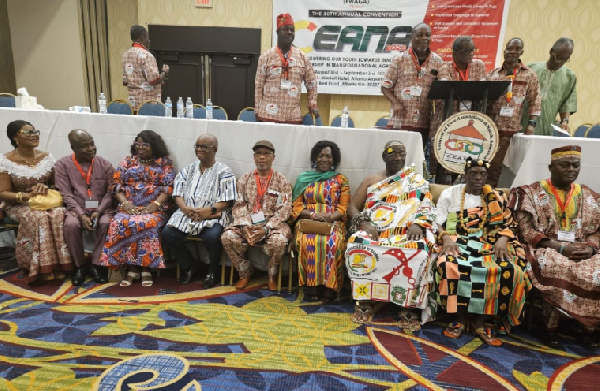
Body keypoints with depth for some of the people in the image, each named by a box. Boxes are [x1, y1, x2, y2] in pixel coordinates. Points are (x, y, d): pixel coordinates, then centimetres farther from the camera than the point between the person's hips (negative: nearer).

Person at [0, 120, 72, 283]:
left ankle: (59, 264, -23)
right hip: (18, 205, -3)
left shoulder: (47, 157, 4)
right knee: (38, 217, -36)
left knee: (59, 214, -31)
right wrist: (28, 195, -25)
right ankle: (42, 268, -25)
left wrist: (45, 187, -13)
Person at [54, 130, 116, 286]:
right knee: (71, 225, -32)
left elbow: (111, 192, 1)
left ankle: (96, 264, -13)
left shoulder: (105, 164, 3)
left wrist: (99, 211, -15)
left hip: (102, 208, 0)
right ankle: (80, 265, -10)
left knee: (105, 223, -32)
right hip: (77, 208, 0)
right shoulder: (62, 165, 1)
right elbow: (66, 194, -5)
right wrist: (81, 215, -18)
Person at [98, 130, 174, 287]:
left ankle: (146, 269, -21)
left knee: (147, 224, -35)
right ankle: (131, 268, -20)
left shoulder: (164, 163, 10)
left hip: (154, 209, -2)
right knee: (119, 224, -30)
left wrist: (155, 204, -17)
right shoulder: (127, 162, 17)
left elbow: (168, 188, -1)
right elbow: (117, 185, 9)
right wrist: (125, 203, -10)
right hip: (129, 208, 3)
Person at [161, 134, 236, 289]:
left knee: (212, 237, -34)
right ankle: (190, 265, 6)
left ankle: (212, 272, -2)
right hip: (187, 214, 5)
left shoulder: (224, 172, 0)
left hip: (213, 216, -5)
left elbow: (227, 201, -7)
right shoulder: (189, 169, 16)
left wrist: (210, 210, -22)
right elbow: (178, 193, 10)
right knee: (167, 233, -18)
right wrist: (184, 207, -11)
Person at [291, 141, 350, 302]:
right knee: (308, 242, -33)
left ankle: (329, 286, -21)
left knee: (332, 243, -33)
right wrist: (313, 214, -12)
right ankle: (313, 284, -19)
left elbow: (344, 207, 4)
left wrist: (330, 217, -16)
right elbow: (296, 206, 7)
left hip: (333, 222, 0)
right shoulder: (303, 178, 13)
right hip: (308, 221, 1)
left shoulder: (341, 180, 12)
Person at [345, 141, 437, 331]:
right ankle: (364, 301, -17)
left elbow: (427, 207, 6)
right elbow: (353, 207, 10)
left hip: (407, 232, 0)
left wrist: (418, 224, -16)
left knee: (419, 252, -35)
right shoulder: (371, 181, 18)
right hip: (374, 231, 1)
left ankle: (410, 306, -19)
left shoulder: (417, 180, 18)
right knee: (357, 246, -32)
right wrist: (365, 224, -10)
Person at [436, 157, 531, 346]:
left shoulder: (495, 197, 14)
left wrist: (502, 240, -13)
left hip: (488, 245, 2)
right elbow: (438, 224, 2)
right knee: (450, 265, -36)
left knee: (509, 269, -28)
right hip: (457, 242, -2)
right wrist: (446, 238, -19)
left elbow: (507, 224, 9)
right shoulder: (449, 194, 8)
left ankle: (479, 321, -15)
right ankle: (459, 318, -15)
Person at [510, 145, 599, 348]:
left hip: (582, 251, 4)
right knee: (559, 271, -35)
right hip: (546, 249, -4)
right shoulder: (531, 193, 0)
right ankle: (550, 327, -17)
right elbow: (526, 230, -8)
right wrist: (560, 247, -17)